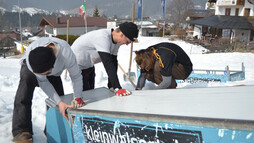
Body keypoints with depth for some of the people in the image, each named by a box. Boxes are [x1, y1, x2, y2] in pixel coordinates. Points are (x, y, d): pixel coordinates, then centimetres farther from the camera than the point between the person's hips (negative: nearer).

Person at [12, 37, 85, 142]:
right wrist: (59, 102, -38)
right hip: (30, 67, -2)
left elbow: (76, 76, -27)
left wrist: (77, 98, -34)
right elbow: (43, 82, -32)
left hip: (54, 75, 2)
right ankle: (22, 132, -36)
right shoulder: (30, 54, -41)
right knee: (27, 79, -35)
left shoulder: (66, 53, -44)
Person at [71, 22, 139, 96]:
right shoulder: (102, 38, -36)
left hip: (89, 66, 8)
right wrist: (117, 88, -44)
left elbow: (114, 62, -7)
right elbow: (108, 64, -42)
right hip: (78, 66, -8)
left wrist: (111, 86, -10)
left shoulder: (116, 40, -9)